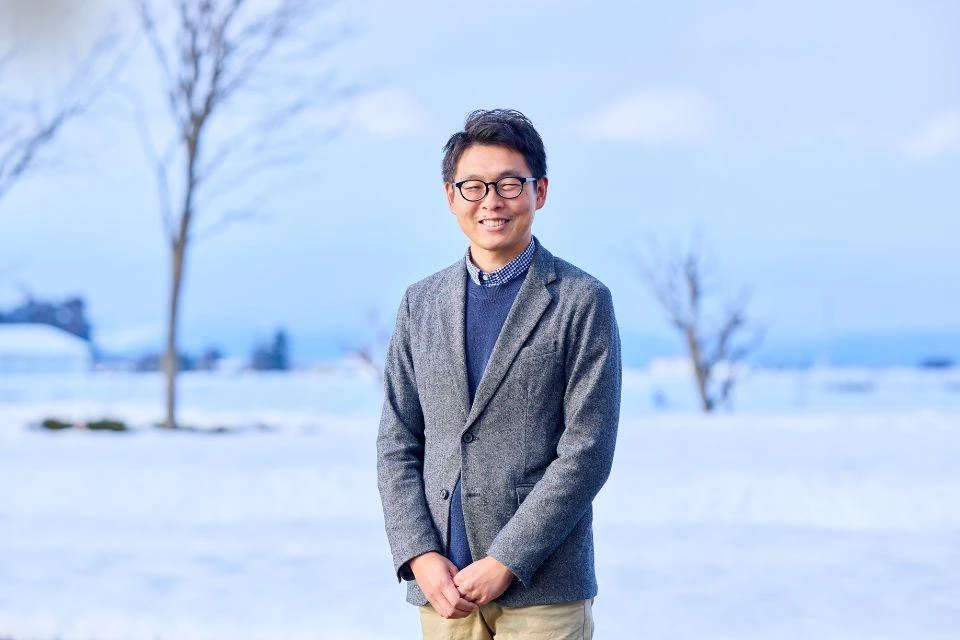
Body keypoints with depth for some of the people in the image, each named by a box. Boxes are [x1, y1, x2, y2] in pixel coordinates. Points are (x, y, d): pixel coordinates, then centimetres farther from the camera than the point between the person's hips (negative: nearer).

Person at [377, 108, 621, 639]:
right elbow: (397, 445, 10)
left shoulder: (583, 301, -2)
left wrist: (504, 564, -11)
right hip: (442, 584, 3)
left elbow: (586, 452, -7)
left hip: (541, 586, -3)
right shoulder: (421, 303, 11)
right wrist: (420, 557, -4)